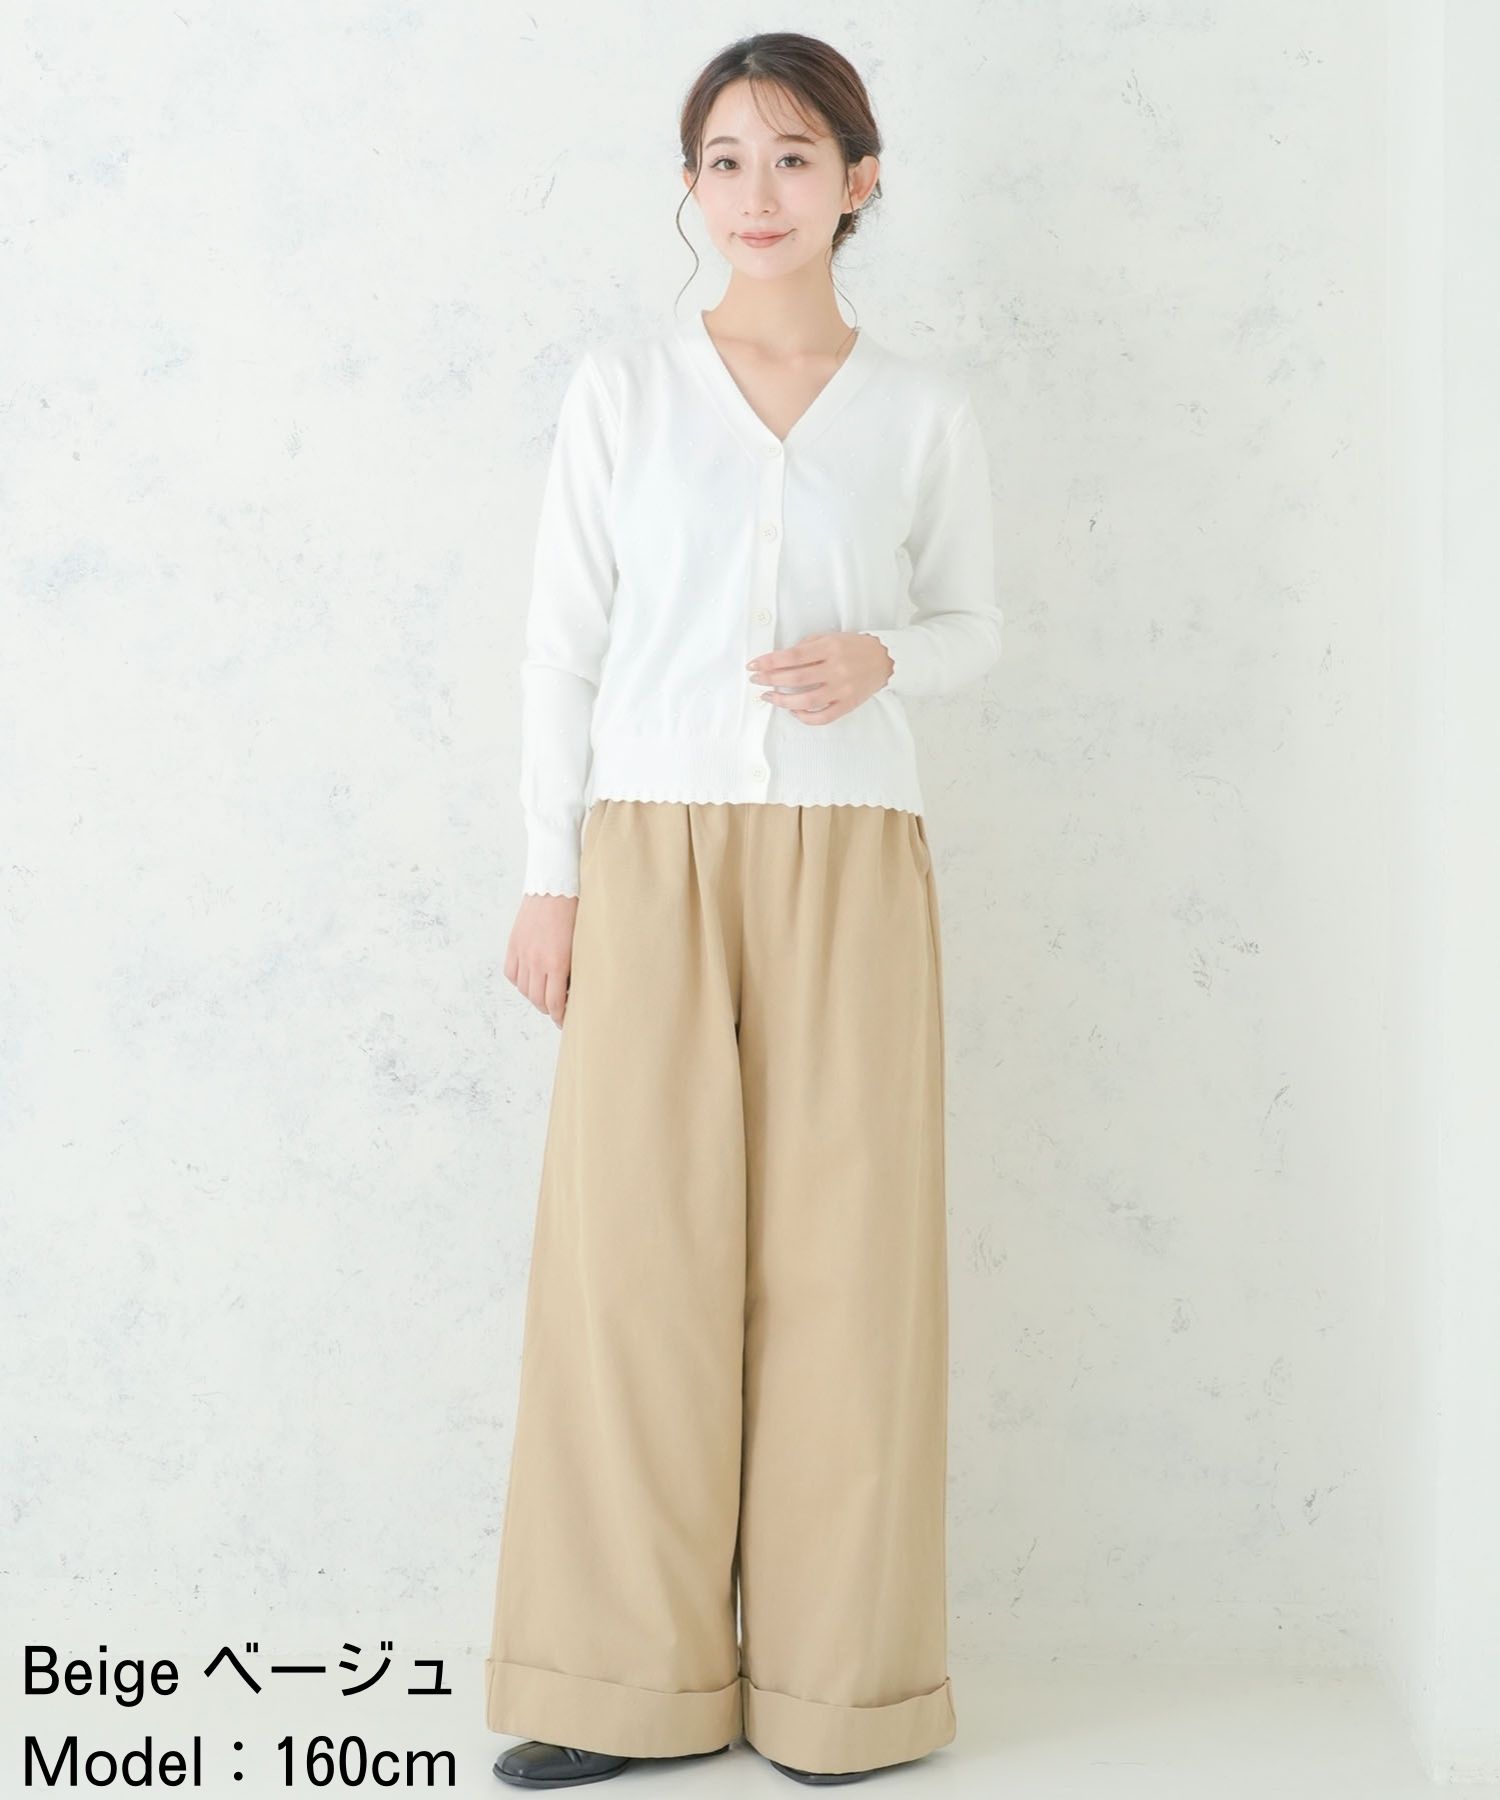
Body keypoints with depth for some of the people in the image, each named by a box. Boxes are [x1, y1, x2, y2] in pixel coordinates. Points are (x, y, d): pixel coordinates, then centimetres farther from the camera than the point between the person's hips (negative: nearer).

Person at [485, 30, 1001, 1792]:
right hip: (653, 856, 0)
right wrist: (551, 879, 1)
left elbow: (973, 624, 15)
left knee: (840, 1250, 1)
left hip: (847, 866, 0)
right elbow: (563, 641, 5)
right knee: (633, 1245, -1)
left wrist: (882, 657, -8)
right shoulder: (620, 386, 6)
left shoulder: (925, 410, 7)